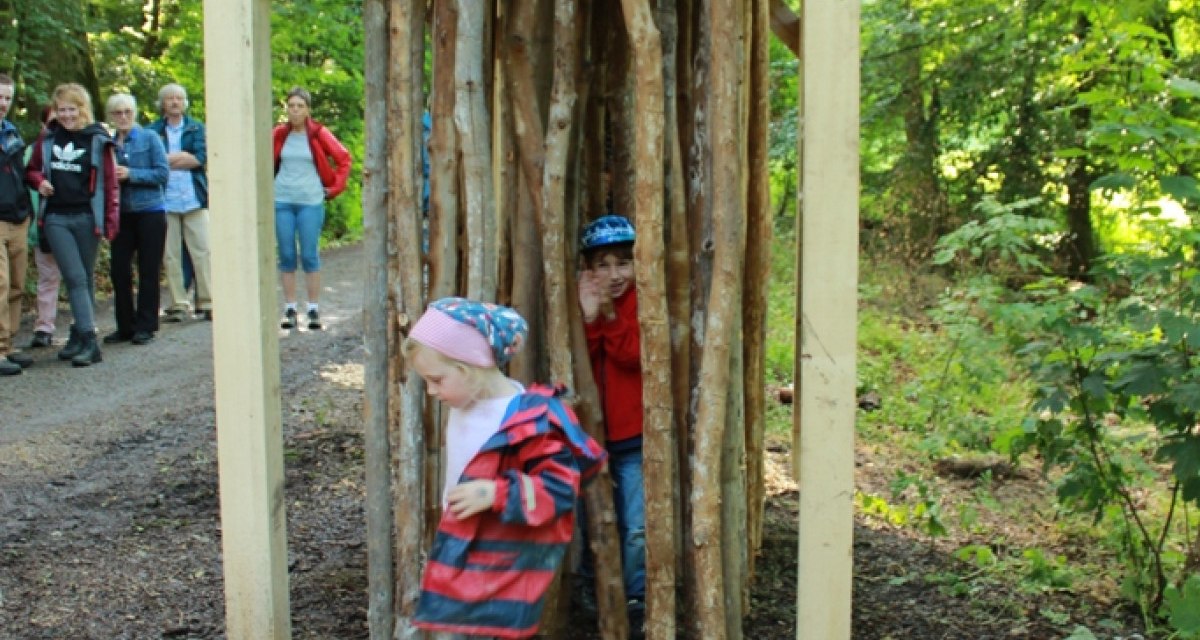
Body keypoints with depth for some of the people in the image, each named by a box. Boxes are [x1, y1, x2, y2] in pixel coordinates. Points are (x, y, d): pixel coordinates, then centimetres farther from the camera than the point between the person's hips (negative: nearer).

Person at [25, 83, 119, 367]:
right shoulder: (47, 137, 8)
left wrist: (111, 221, -7)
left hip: (86, 216, -1)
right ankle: (88, 341, -10)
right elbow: (31, 170, 20)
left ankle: (79, 335, 16)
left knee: (86, 278, 8)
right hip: (55, 217, 1)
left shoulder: (98, 139, -1)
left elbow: (110, 182, -2)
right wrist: (39, 181, -4)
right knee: (76, 277, -7)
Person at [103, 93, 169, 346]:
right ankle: (125, 326, 14)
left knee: (148, 271, 2)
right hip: (120, 212, 4)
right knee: (119, 269, 3)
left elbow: (163, 173, -9)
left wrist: (130, 174, -17)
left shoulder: (149, 138, -2)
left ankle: (145, 326, 10)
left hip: (149, 211, -3)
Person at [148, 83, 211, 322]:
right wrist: (184, 156, -7)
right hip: (165, 200, 0)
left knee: (203, 251, -3)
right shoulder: (153, 131, 9)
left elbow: (201, 157, -4)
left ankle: (207, 302, 1)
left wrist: (168, 159, -6)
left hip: (194, 199, 0)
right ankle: (178, 304, 8)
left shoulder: (197, 127, 10)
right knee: (170, 255, 2)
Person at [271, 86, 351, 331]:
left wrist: (334, 187, 2)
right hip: (282, 202, 2)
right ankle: (289, 310, 10)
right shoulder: (279, 134, 5)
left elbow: (343, 158, 4)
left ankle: (313, 310, 6)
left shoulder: (319, 134, -1)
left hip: (311, 202, -2)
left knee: (309, 256, -2)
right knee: (286, 256, 4)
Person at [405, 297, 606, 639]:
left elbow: (560, 488, -22)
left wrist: (496, 494, -29)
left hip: (504, 570, -8)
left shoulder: (530, 421, -22)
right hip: (463, 561, 8)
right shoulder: (463, 409, 5)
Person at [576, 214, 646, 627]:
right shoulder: (580, 301, 2)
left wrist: (610, 315, -27)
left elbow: (638, 355, -19)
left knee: (637, 527, -3)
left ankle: (636, 596, 15)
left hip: (635, 438, -3)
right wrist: (588, 320, -24)